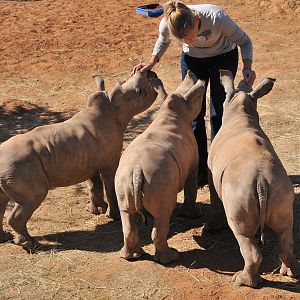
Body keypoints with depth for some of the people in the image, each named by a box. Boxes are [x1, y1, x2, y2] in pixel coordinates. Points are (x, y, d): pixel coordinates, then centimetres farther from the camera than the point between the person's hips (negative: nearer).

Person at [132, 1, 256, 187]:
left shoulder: (217, 18, -39)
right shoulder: (166, 24, -31)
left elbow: (244, 41, -21)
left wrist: (247, 68, -37)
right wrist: (152, 63, -18)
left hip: (224, 56, -2)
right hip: (192, 58, 3)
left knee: (218, 112, -4)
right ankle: (200, 171, 11)